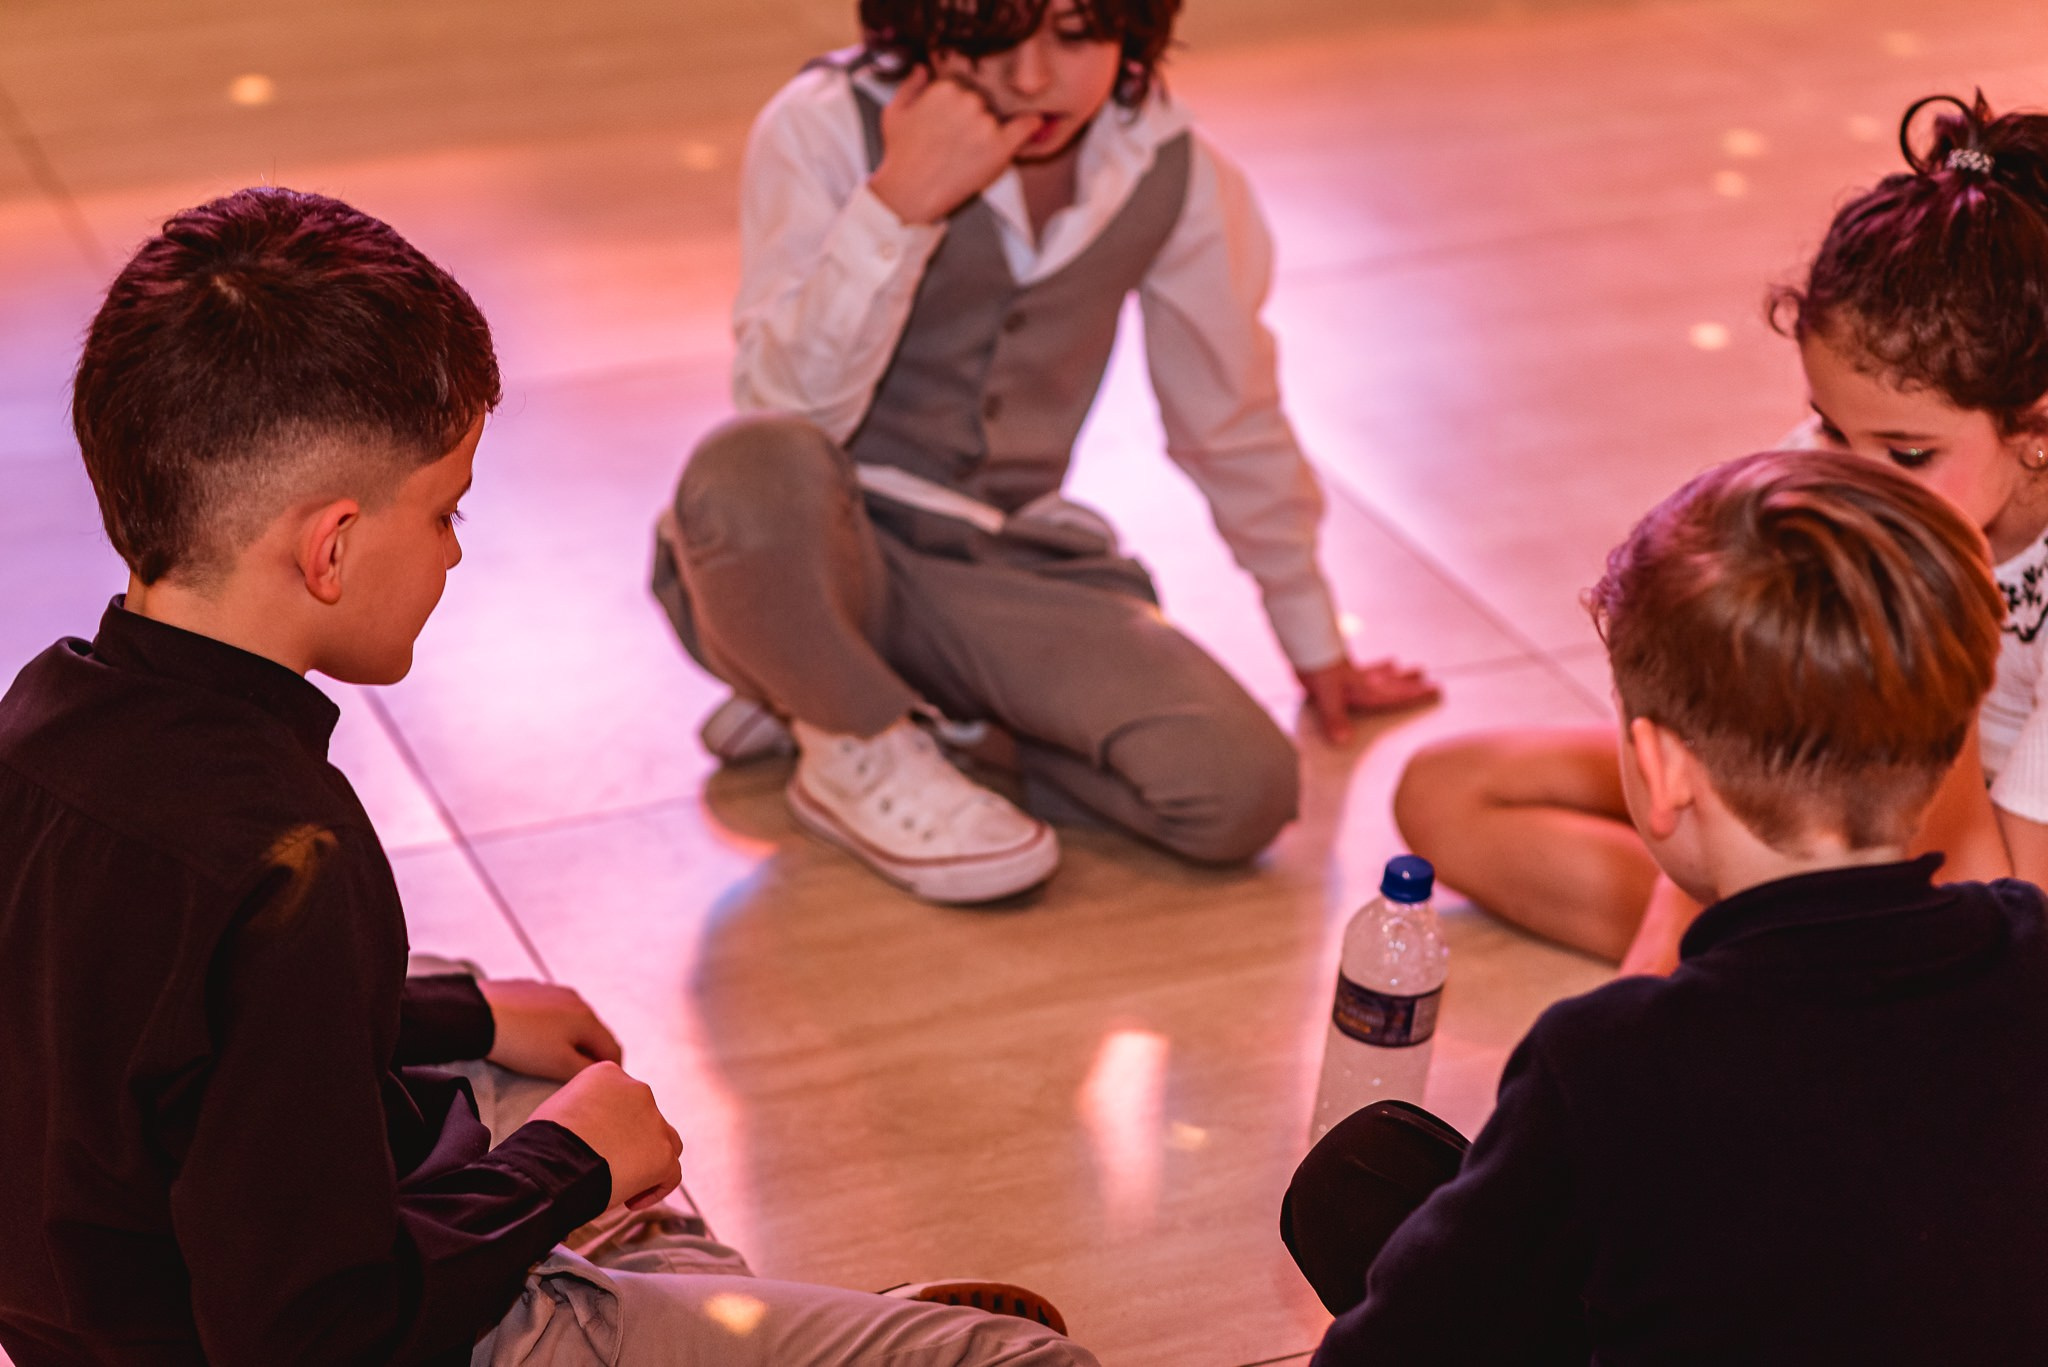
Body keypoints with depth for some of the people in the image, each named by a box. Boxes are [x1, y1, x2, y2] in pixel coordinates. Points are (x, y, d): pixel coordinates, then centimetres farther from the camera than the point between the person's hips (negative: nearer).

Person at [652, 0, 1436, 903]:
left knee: (1241, 794, -21)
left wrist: (1315, 645, 20)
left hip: (1002, 568, 3)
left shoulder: (1165, 164, -4)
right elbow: (787, 417, -25)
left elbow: (1232, 420, 10)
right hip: (825, 562, -3)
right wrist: (899, 203, -34)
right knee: (754, 475, -40)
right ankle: (858, 745, -8)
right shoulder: (826, 129, -15)